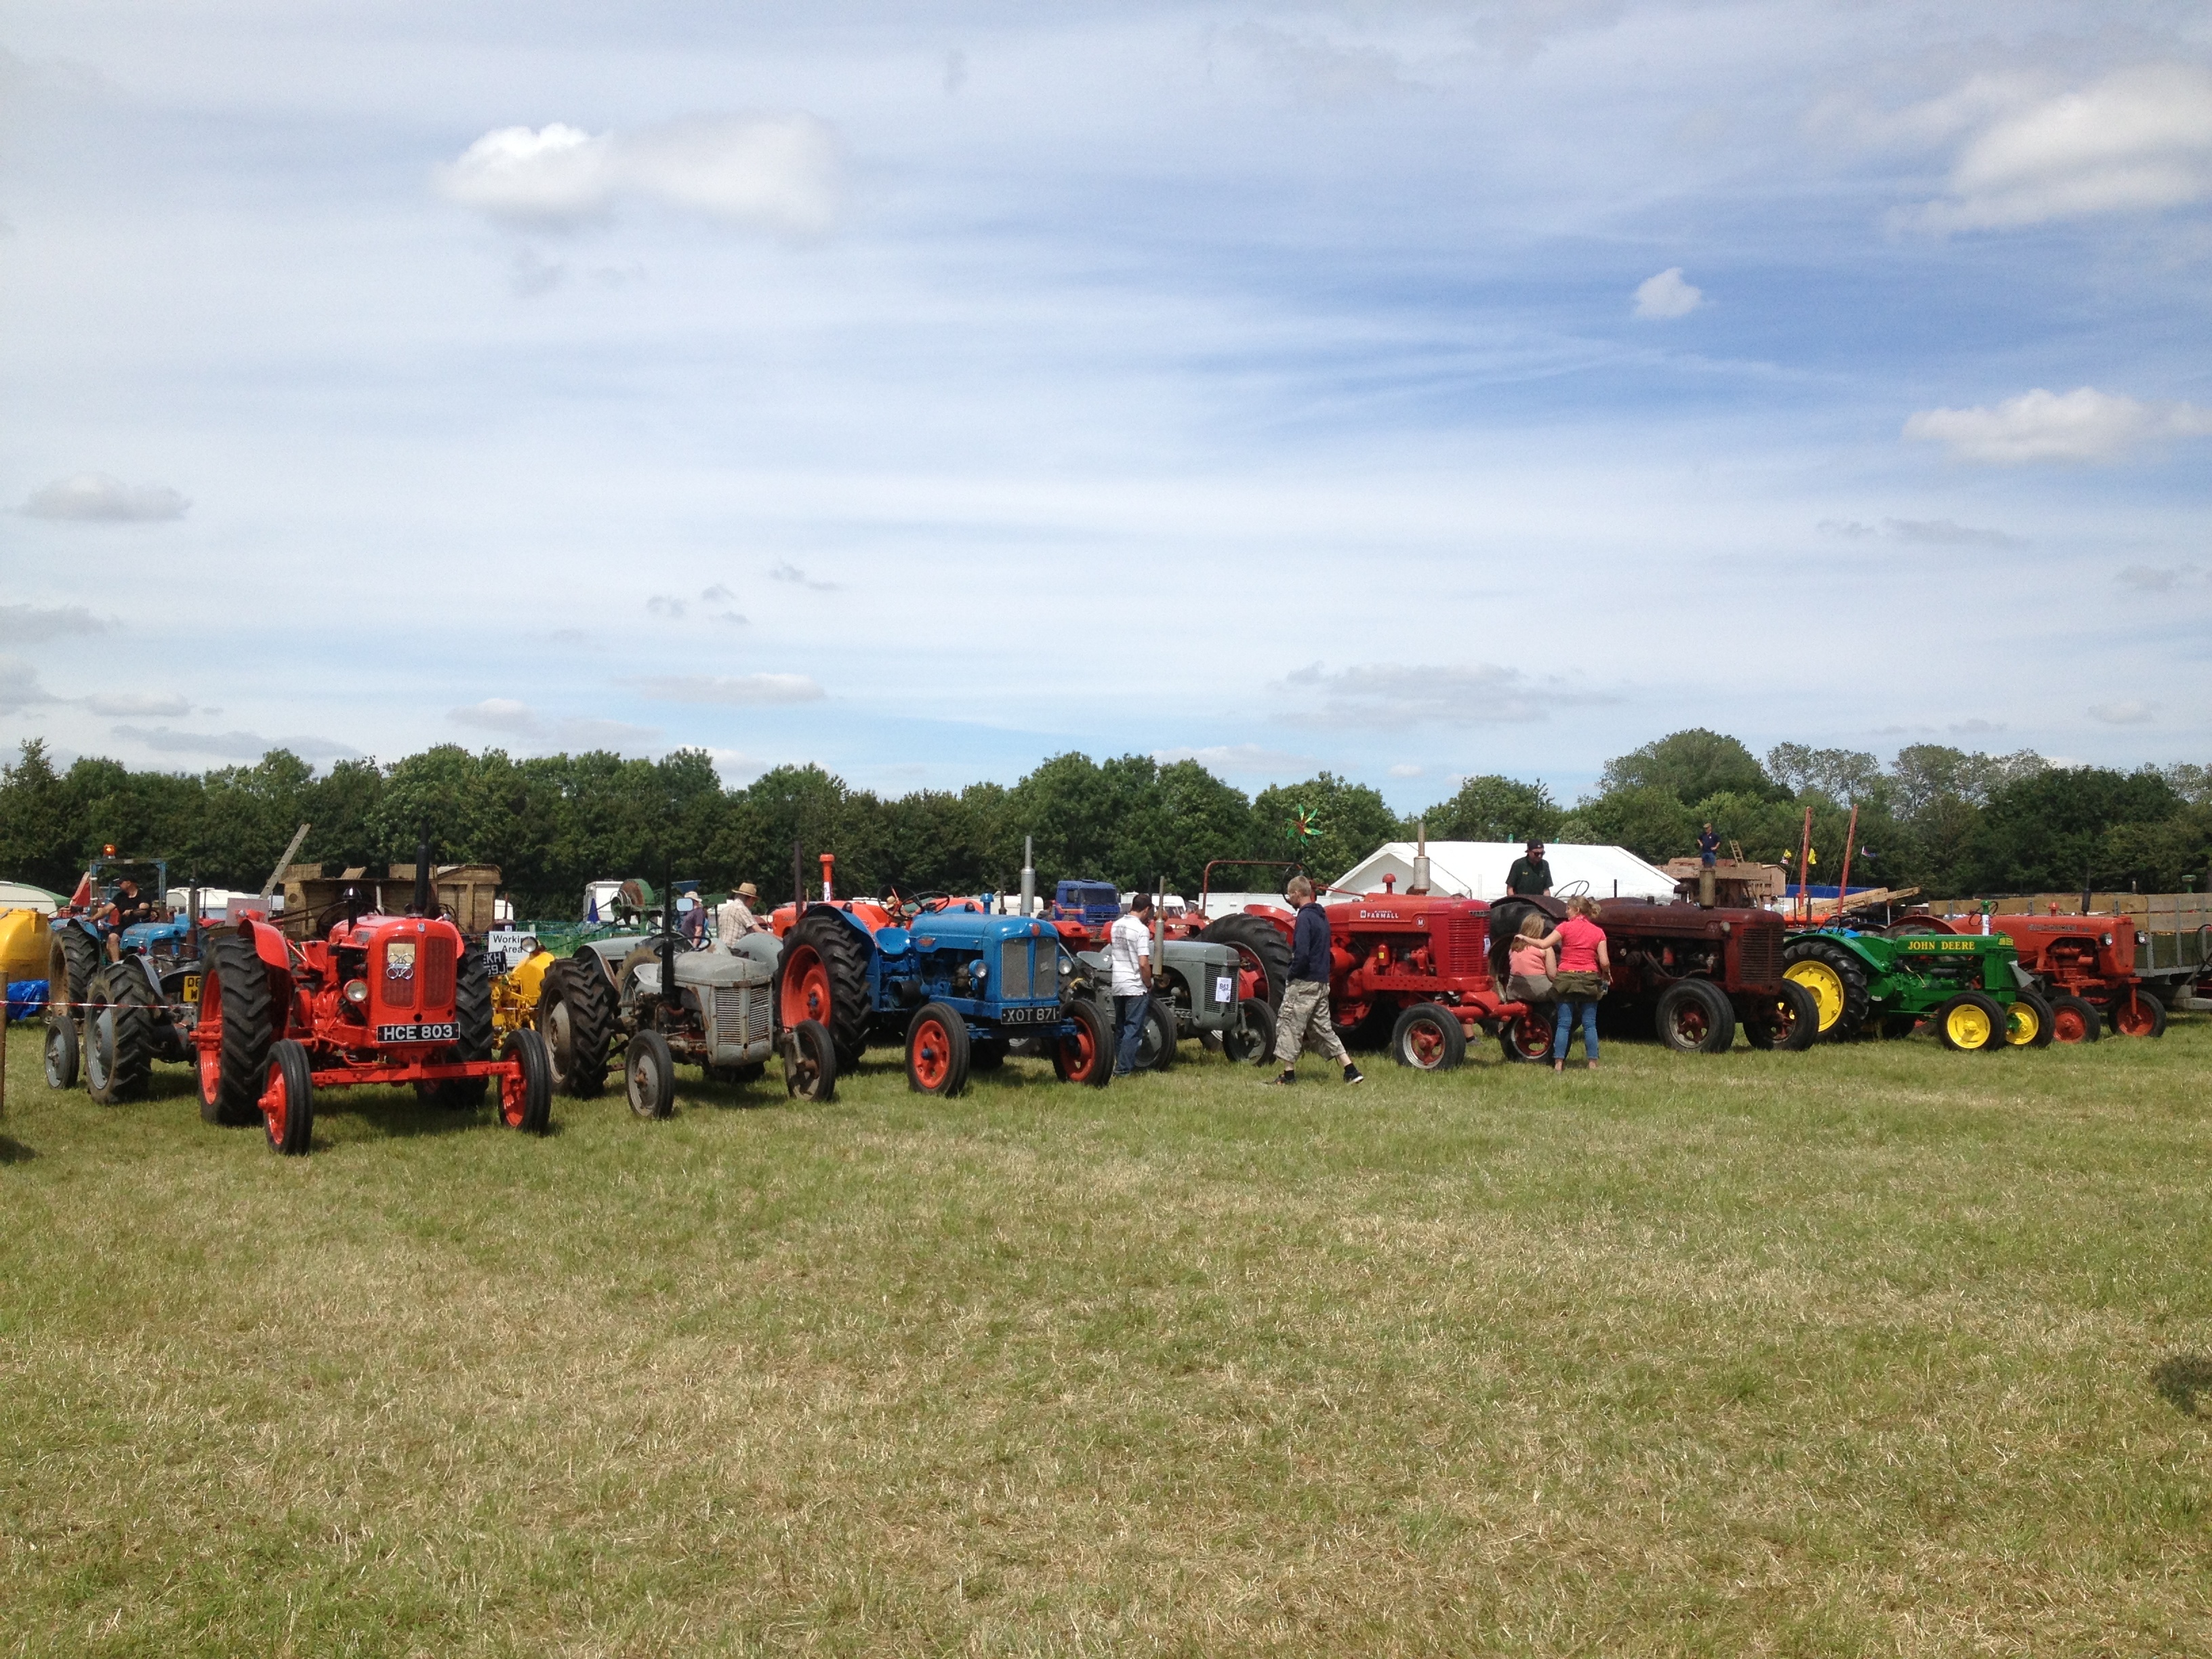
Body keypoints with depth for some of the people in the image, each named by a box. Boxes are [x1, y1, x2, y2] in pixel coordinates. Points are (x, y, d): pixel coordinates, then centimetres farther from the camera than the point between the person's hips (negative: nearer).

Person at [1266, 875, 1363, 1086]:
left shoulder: (1305, 917, -15)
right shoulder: (1322, 916, 14)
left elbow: (1302, 954, -24)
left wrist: (1292, 974, -9)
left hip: (1304, 983, -9)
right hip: (1322, 983, 9)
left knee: (1289, 1025, 1)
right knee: (1323, 1027, 12)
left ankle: (1288, 1074, 5)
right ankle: (1351, 1071, 7)